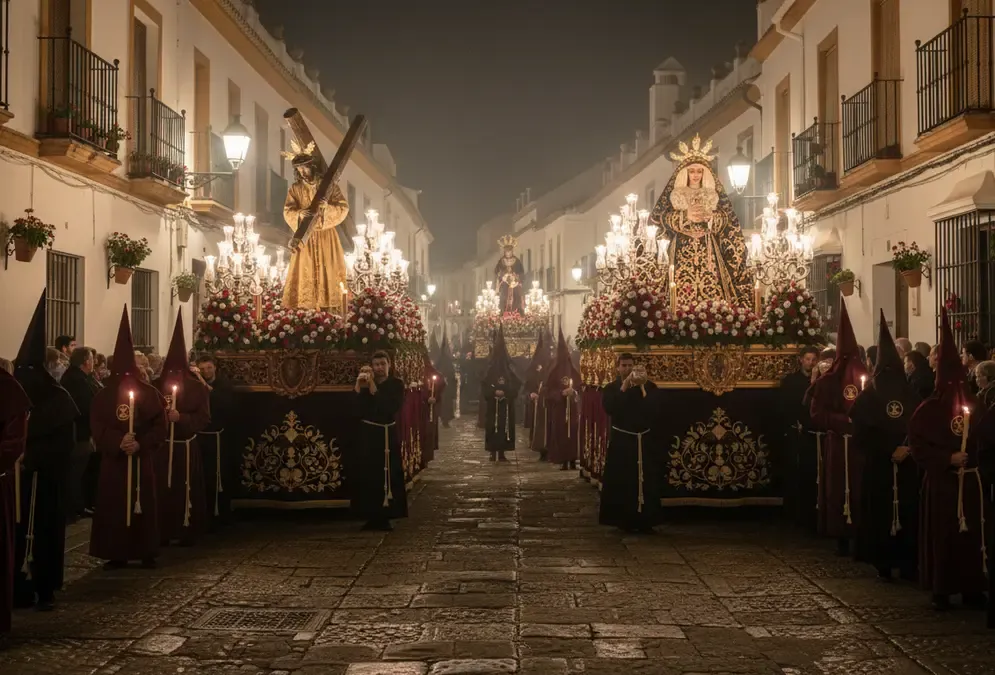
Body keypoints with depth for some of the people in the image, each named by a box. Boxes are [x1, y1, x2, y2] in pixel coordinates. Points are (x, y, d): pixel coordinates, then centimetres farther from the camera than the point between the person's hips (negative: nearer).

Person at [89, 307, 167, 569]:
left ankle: (146, 553, 9)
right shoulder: (103, 395, 4)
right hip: (113, 459, 1)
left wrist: (141, 444, -19)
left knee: (143, 505, 2)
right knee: (114, 506, 0)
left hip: (142, 459, -1)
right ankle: (116, 554, 6)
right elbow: (97, 427, -3)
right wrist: (118, 442, -20)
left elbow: (160, 426, -3)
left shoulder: (149, 393, 1)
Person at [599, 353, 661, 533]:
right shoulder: (611, 388, 4)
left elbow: (653, 409, -10)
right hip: (621, 440, -1)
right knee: (621, 482, -5)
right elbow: (609, 409, -15)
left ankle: (645, 521, 4)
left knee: (646, 482, -2)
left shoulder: (648, 387, 5)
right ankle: (624, 520, 2)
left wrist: (643, 387, -18)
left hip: (644, 440, 1)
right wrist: (624, 387, -19)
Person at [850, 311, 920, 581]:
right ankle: (908, 563, 8)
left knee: (880, 515, 7)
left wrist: (886, 450, 2)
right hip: (909, 468, 0)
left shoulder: (867, 397, -7)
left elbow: (861, 436, -7)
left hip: (877, 467, 0)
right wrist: (894, 450, -3)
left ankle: (884, 564, 6)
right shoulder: (912, 394, -7)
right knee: (908, 513, 8)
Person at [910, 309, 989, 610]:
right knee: (942, 535, 0)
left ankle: (972, 589, 14)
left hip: (970, 481, 3)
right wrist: (948, 458, -17)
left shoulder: (975, 407, 6)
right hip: (941, 482, -3)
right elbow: (919, 447, -8)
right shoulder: (928, 410, -4)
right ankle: (941, 591, 9)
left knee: (971, 534, 4)